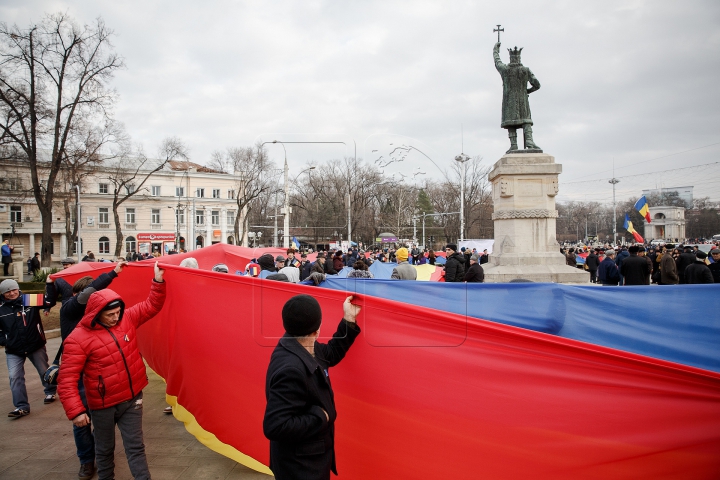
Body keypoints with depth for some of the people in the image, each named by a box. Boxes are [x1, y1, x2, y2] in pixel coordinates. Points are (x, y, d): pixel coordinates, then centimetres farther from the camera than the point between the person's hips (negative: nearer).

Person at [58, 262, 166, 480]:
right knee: (105, 449, 18)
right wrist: (75, 410, -23)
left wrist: (158, 281, -12)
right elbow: (67, 379, -18)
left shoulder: (127, 319, -5)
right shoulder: (79, 339, -18)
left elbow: (152, 305, 3)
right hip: (103, 405, -3)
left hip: (132, 398, 3)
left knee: (135, 446, 8)